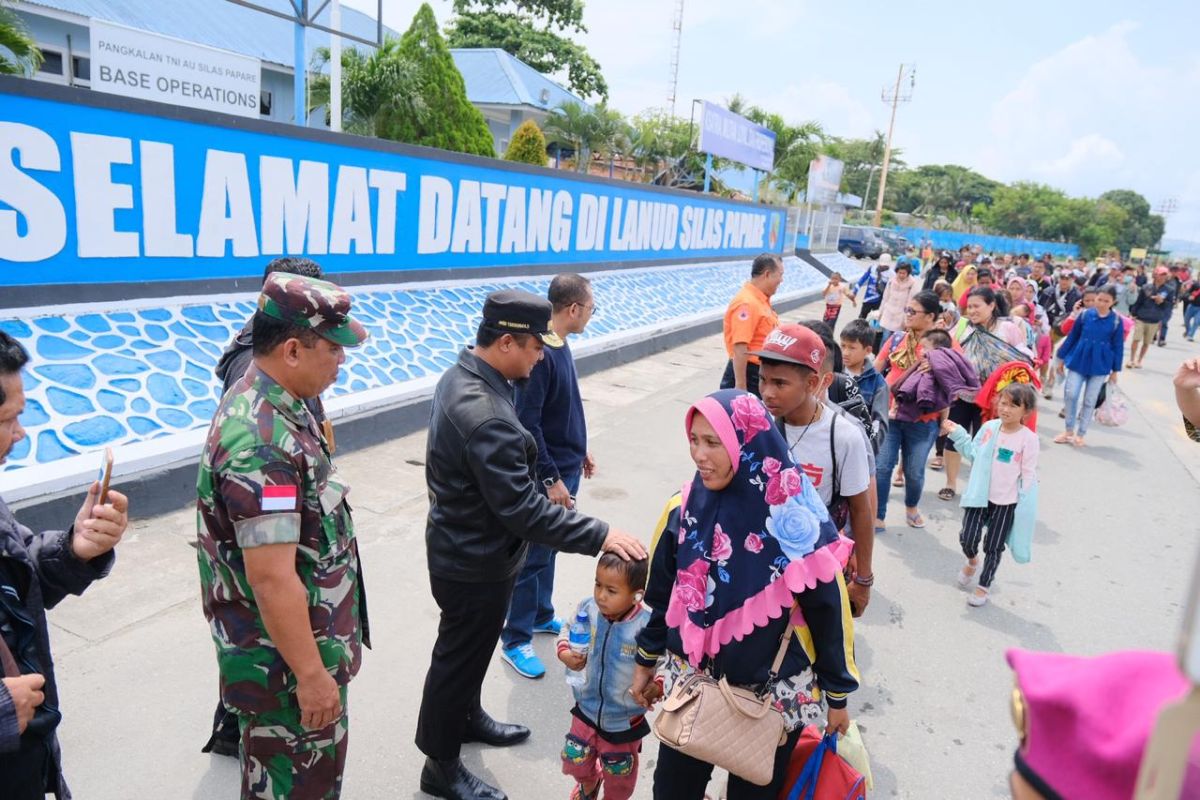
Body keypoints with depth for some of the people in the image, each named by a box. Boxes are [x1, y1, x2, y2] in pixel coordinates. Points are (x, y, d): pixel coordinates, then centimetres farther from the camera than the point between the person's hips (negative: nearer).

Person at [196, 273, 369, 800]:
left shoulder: (268, 404, 2)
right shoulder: (263, 443, -31)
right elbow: (272, 578, -31)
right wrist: (311, 673, -23)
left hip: (296, 637, 9)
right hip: (285, 655, -9)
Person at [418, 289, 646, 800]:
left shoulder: (460, 376, -2)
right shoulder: (487, 416, -35)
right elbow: (523, 510, -32)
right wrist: (599, 537, -27)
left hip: (464, 547, 9)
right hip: (476, 563, -9)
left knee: (470, 650, 29)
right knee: (458, 660, 11)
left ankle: (468, 717, 52)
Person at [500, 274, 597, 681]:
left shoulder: (560, 345, 5)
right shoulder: (540, 353, -24)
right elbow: (527, 423, -24)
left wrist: (579, 450, 22)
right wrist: (551, 478, -20)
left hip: (565, 467, 9)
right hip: (548, 474, -9)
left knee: (548, 547, 21)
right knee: (533, 555, 2)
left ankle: (541, 615, 37)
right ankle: (515, 641, 16)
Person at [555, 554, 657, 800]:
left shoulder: (648, 627, -30)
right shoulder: (588, 609, -17)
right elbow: (567, 630, 3)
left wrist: (658, 687, -37)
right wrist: (565, 653, -14)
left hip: (624, 721, -3)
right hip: (587, 709, 3)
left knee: (619, 775, 22)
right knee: (575, 760, 24)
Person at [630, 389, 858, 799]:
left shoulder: (797, 520, -20)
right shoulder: (684, 508, -11)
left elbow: (827, 612, -10)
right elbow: (662, 593, 3)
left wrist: (837, 693, -1)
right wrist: (646, 660, 12)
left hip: (775, 695, -2)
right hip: (693, 684, 3)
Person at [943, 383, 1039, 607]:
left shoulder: (1028, 438, -13)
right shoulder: (989, 428, -2)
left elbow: (1028, 474, -9)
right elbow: (972, 452, 12)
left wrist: (1025, 504, -8)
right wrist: (957, 433, 7)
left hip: (1007, 502, -3)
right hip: (979, 496, 3)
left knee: (994, 546, 9)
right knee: (968, 538, 0)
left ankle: (984, 586, 28)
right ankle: (972, 561, 35)